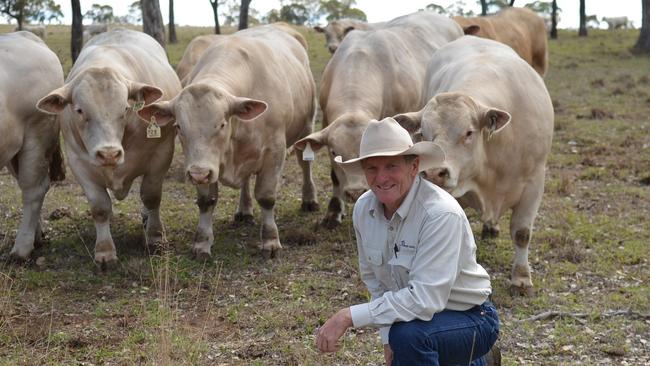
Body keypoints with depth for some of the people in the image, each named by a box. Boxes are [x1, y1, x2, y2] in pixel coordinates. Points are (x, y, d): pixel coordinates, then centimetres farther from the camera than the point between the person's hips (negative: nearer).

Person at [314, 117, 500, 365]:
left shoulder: (441, 213, -28)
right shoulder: (364, 209, -6)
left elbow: (425, 298, -33)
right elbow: (373, 277, 8)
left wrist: (349, 317, -33)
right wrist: (388, 337, -3)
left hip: (469, 318, -8)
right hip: (417, 318, 8)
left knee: (408, 334, -35)